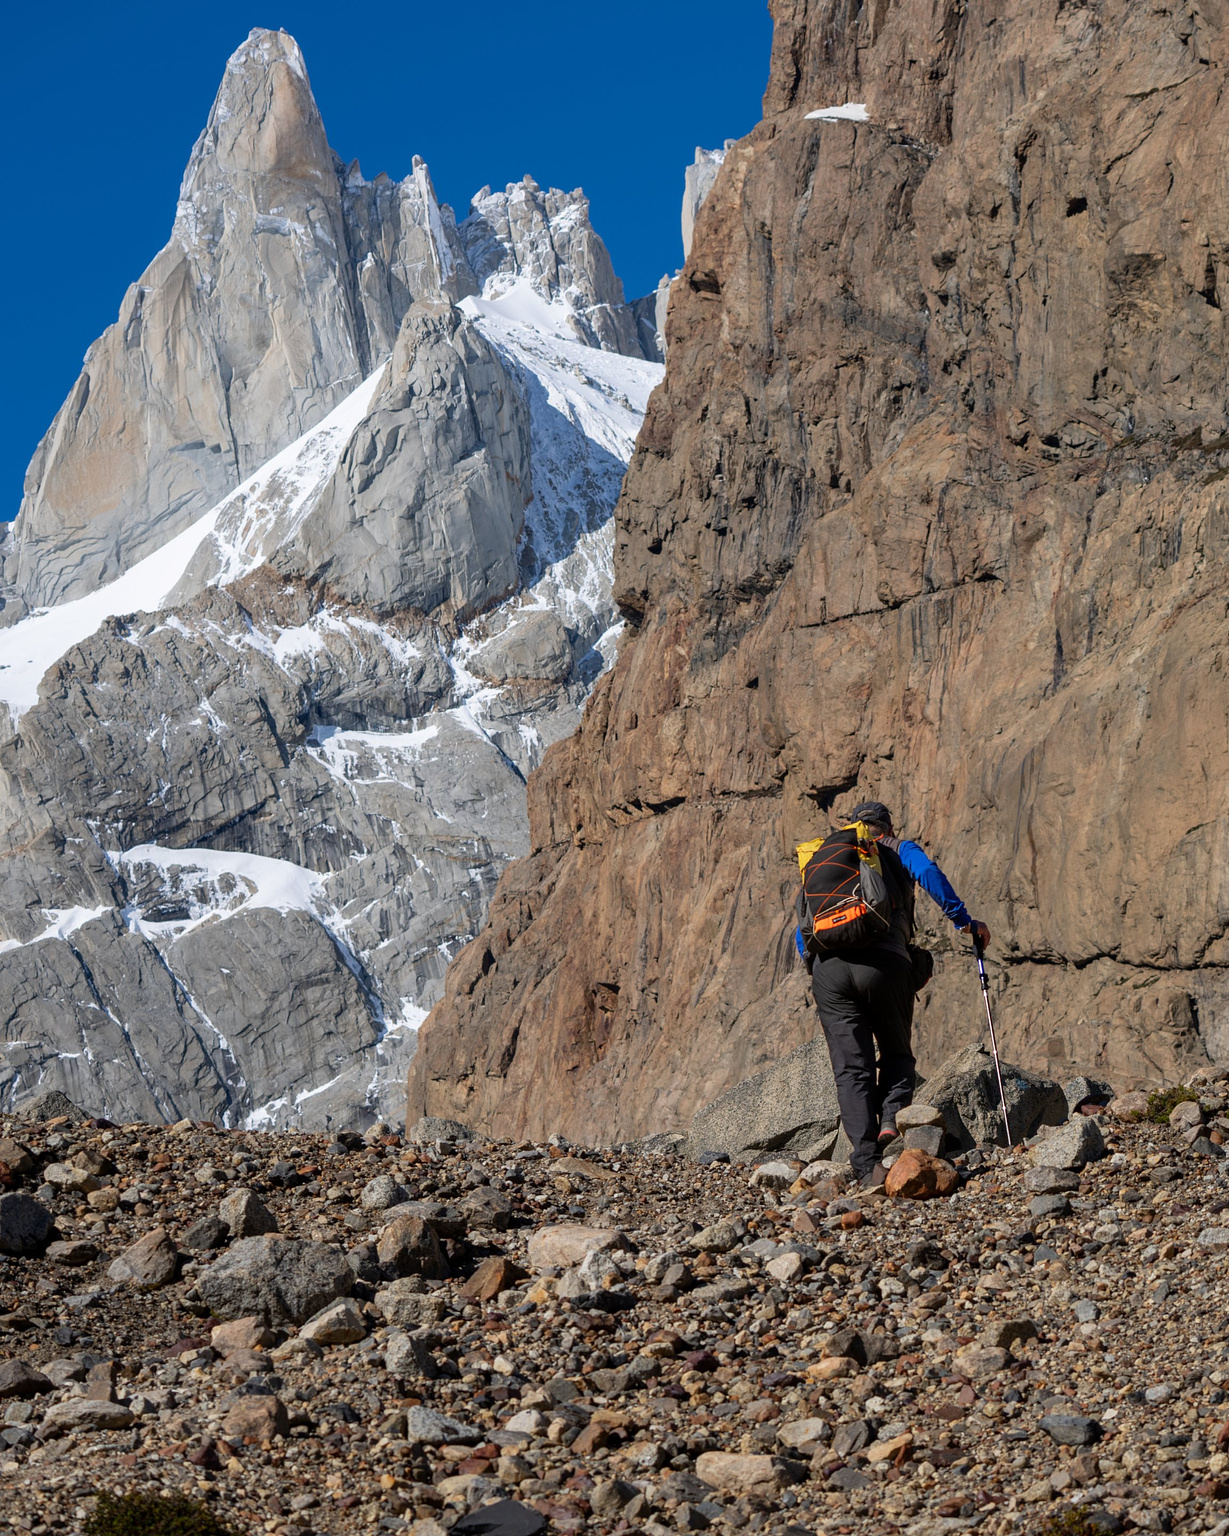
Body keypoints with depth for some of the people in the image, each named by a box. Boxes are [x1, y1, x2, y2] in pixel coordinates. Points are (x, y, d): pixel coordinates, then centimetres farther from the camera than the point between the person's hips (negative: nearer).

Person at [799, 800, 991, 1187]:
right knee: (896, 1052, 19)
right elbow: (928, 873, -1)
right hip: (885, 964, -2)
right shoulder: (898, 851, 21)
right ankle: (890, 1119, -8)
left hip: (830, 967, 2)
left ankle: (867, 1164, -7)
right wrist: (965, 921, -1)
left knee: (851, 1068, 4)